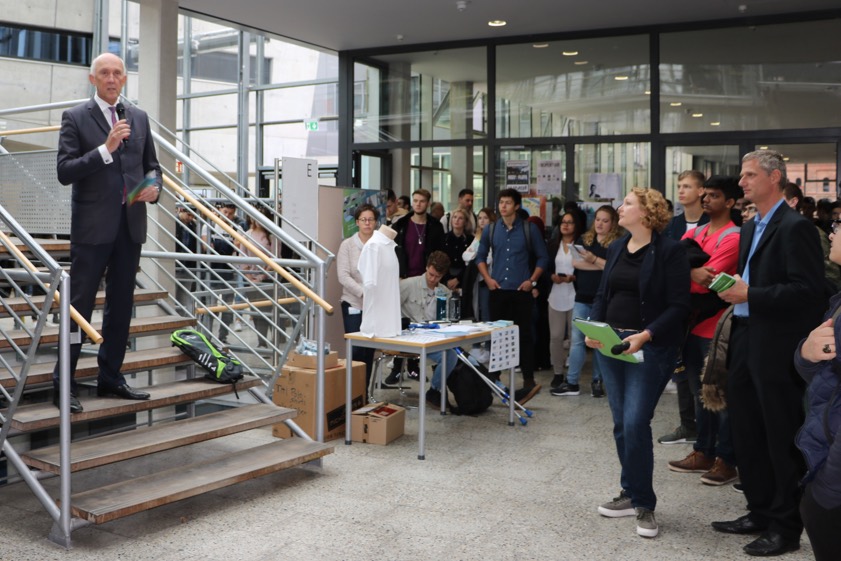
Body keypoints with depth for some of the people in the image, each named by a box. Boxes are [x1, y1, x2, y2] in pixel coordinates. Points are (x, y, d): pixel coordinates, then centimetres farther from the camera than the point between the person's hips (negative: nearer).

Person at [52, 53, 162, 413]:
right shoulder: (75, 118, -2)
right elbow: (64, 171, -11)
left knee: (121, 305, 11)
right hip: (93, 226, -5)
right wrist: (106, 148, -20)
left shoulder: (139, 119, 12)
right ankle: (64, 384, 6)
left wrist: (154, 187, -3)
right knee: (80, 304, -2)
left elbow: (151, 165, 18)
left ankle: (110, 378, 22)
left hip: (131, 224, 5)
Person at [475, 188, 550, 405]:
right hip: (498, 290, 3)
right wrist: (487, 278, 2)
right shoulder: (490, 230, 7)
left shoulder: (530, 229, -1)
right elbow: (480, 256, 15)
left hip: (521, 291, -3)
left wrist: (532, 280, -6)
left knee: (523, 335, -3)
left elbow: (542, 257, 4)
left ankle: (528, 381, -1)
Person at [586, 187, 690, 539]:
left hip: (650, 348, -6)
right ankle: (631, 494, 25)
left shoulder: (669, 251, -9)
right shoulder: (616, 248, 11)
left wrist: (645, 335, -23)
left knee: (636, 423, -11)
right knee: (621, 424, 11)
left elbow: (678, 306, -12)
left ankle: (643, 503, 5)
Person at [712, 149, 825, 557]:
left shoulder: (795, 227, -12)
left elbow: (806, 290, -20)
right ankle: (760, 512, 30)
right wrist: (733, 288, 2)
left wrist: (749, 294, -20)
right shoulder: (750, 228, 16)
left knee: (781, 440, 2)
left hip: (777, 347, -9)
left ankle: (786, 527, 14)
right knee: (747, 435, 16)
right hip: (746, 342, 9)